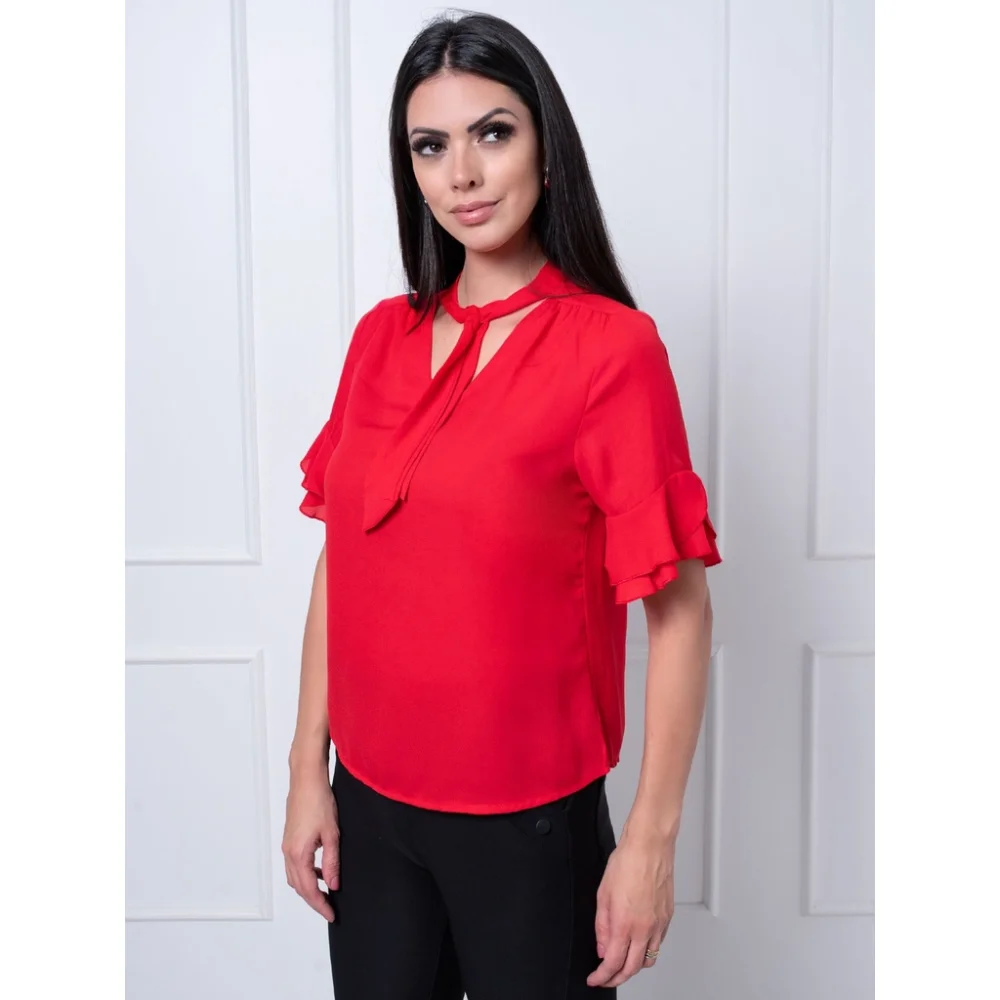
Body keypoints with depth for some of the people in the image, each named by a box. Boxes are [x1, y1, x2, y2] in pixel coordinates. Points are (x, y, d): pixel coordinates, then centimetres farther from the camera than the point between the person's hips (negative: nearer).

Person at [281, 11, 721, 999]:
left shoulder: (612, 346, -13)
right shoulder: (383, 336, 2)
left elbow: (678, 608, -13)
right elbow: (339, 564, 5)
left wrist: (650, 841, -13)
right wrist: (308, 773, 4)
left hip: (529, 821, -4)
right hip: (369, 806, 4)